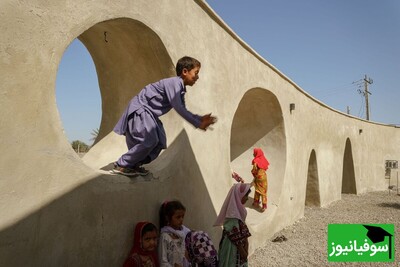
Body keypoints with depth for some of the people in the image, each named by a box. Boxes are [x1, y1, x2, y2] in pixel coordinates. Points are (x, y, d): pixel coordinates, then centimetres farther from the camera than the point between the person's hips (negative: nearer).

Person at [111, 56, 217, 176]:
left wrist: (200, 119, -2)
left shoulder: (181, 89, 8)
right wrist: (197, 124, -23)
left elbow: (183, 110, 11)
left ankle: (134, 165, 13)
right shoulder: (174, 82, -22)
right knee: (149, 140, -19)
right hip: (139, 109, -10)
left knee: (160, 141, 4)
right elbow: (178, 108, -27)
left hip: (148, 112, 10)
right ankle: (121, 165, -5)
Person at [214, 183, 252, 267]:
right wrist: (243, 252, -12)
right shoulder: (233, 215, -27)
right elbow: (236, 238, -22)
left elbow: (244, 232, 6)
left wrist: (246, 250, 3)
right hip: (233, 249, -8)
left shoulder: (238, 209, 1)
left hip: (240, 245, 8)